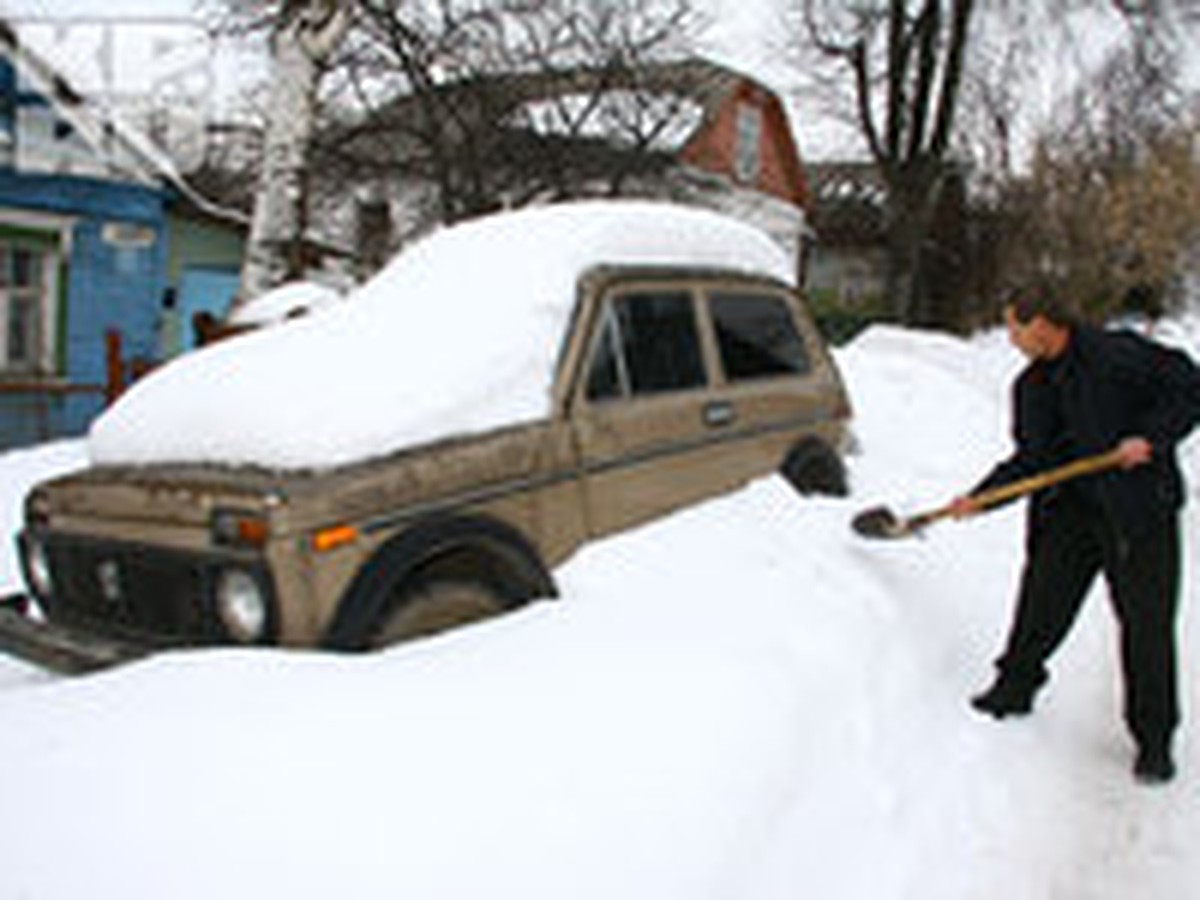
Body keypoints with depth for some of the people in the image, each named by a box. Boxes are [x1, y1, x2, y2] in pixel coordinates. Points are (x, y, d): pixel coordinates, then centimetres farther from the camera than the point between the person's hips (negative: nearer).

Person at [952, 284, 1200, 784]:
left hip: (1141, 505, -5)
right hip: (1072, 508, 5)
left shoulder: (1120, 354, -10)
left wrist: (1151, 437, -20)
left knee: (1146, 621, 1)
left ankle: (1154, 740, 14)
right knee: (1040, 605, 5)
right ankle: (1015, 687, 27)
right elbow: (1031, 460, 9)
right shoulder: (1032, 386, 8)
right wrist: (979, 498, 0)